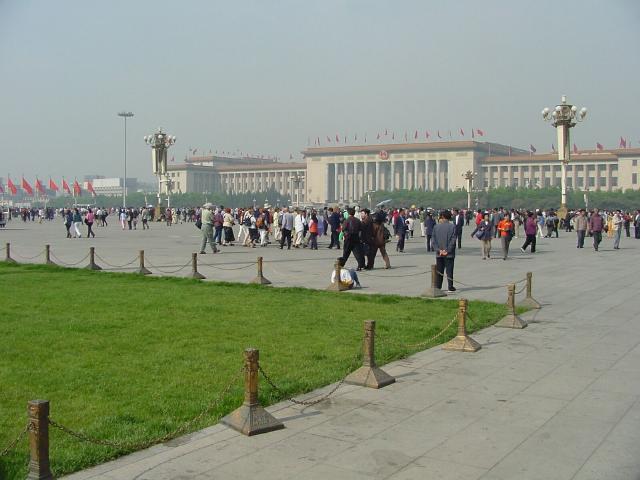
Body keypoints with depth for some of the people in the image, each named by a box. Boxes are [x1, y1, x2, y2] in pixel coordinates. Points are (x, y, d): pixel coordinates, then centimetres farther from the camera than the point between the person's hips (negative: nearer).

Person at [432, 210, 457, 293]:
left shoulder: (436, 227, 1)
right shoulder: (452, 226, -8)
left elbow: (434, 240, -1)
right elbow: (453, 240, -11)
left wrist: (439, 250, -4)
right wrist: (447, 251, -9)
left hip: (439, 254, 2)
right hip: (449, 254, -2)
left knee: (439, 271, 10)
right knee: (449, 271, 3)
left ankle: (437, 287, 12)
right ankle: (450, 288, 4)